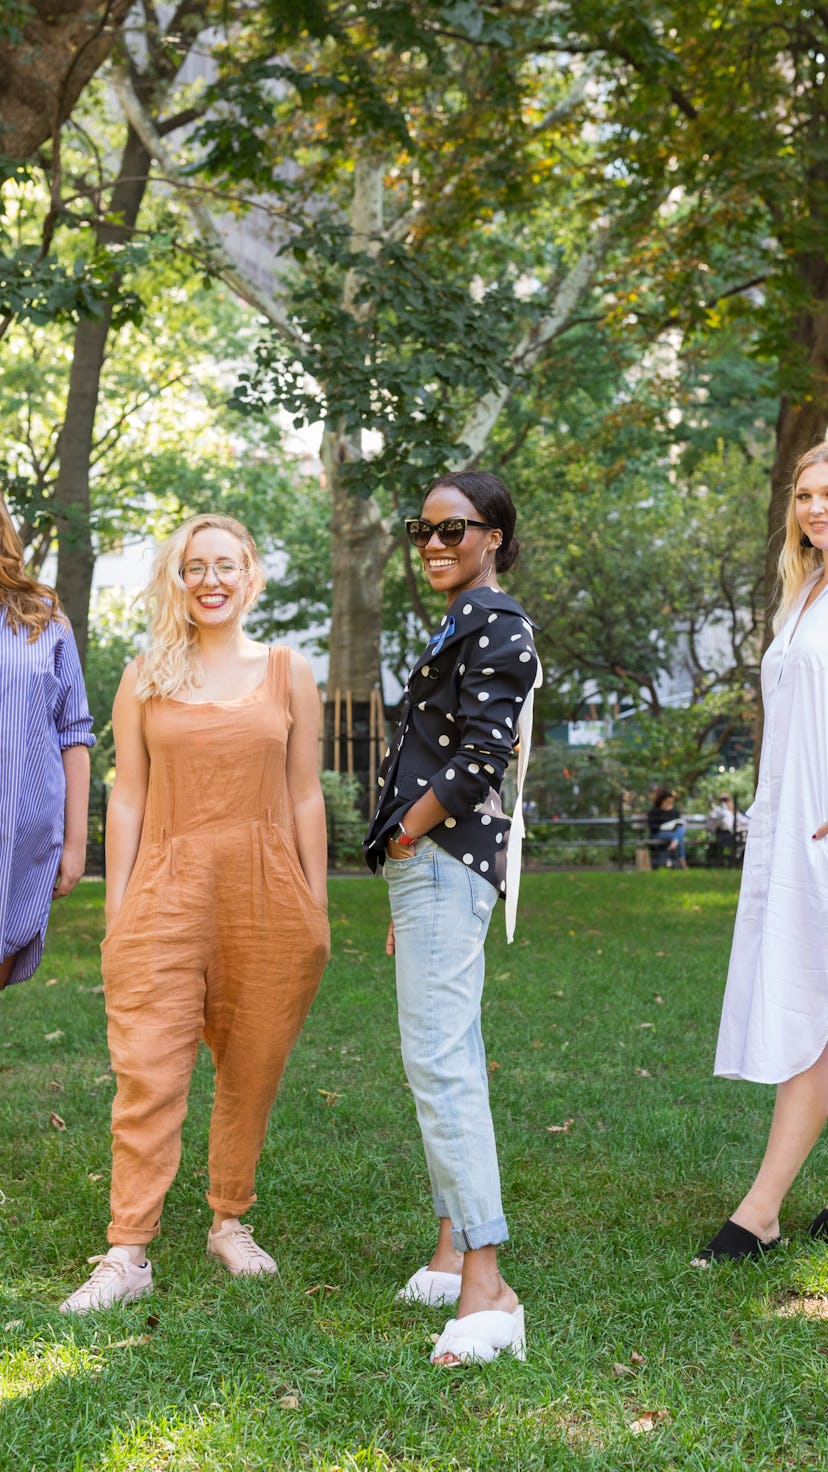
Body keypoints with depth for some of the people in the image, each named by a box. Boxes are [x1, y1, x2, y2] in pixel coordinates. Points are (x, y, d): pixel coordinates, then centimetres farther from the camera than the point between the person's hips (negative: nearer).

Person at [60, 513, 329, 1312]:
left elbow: (304, 796, 8)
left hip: (267, 893, 1)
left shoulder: (289, 674, 8)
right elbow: (126, 797, 6)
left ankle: (230, 1221, 24)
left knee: (251, 1073, 7)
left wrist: (317, 907, 5)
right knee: (147, 1073, -7)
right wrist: (116, 910, 2)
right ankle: (126, 1253, -3)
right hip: (168, 892, -1)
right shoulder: (144, 678, 7)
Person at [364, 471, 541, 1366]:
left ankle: (486, 1288, -20)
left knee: (440, 1060, -17)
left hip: (444, 856, -11)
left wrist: (401, 837, -11)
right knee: (449, 1058, 12)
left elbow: (478, 761, -21)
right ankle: (452, 1254, 20)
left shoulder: (494, 623, -10)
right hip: (429, 864, 11)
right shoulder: (459, 625, 21)